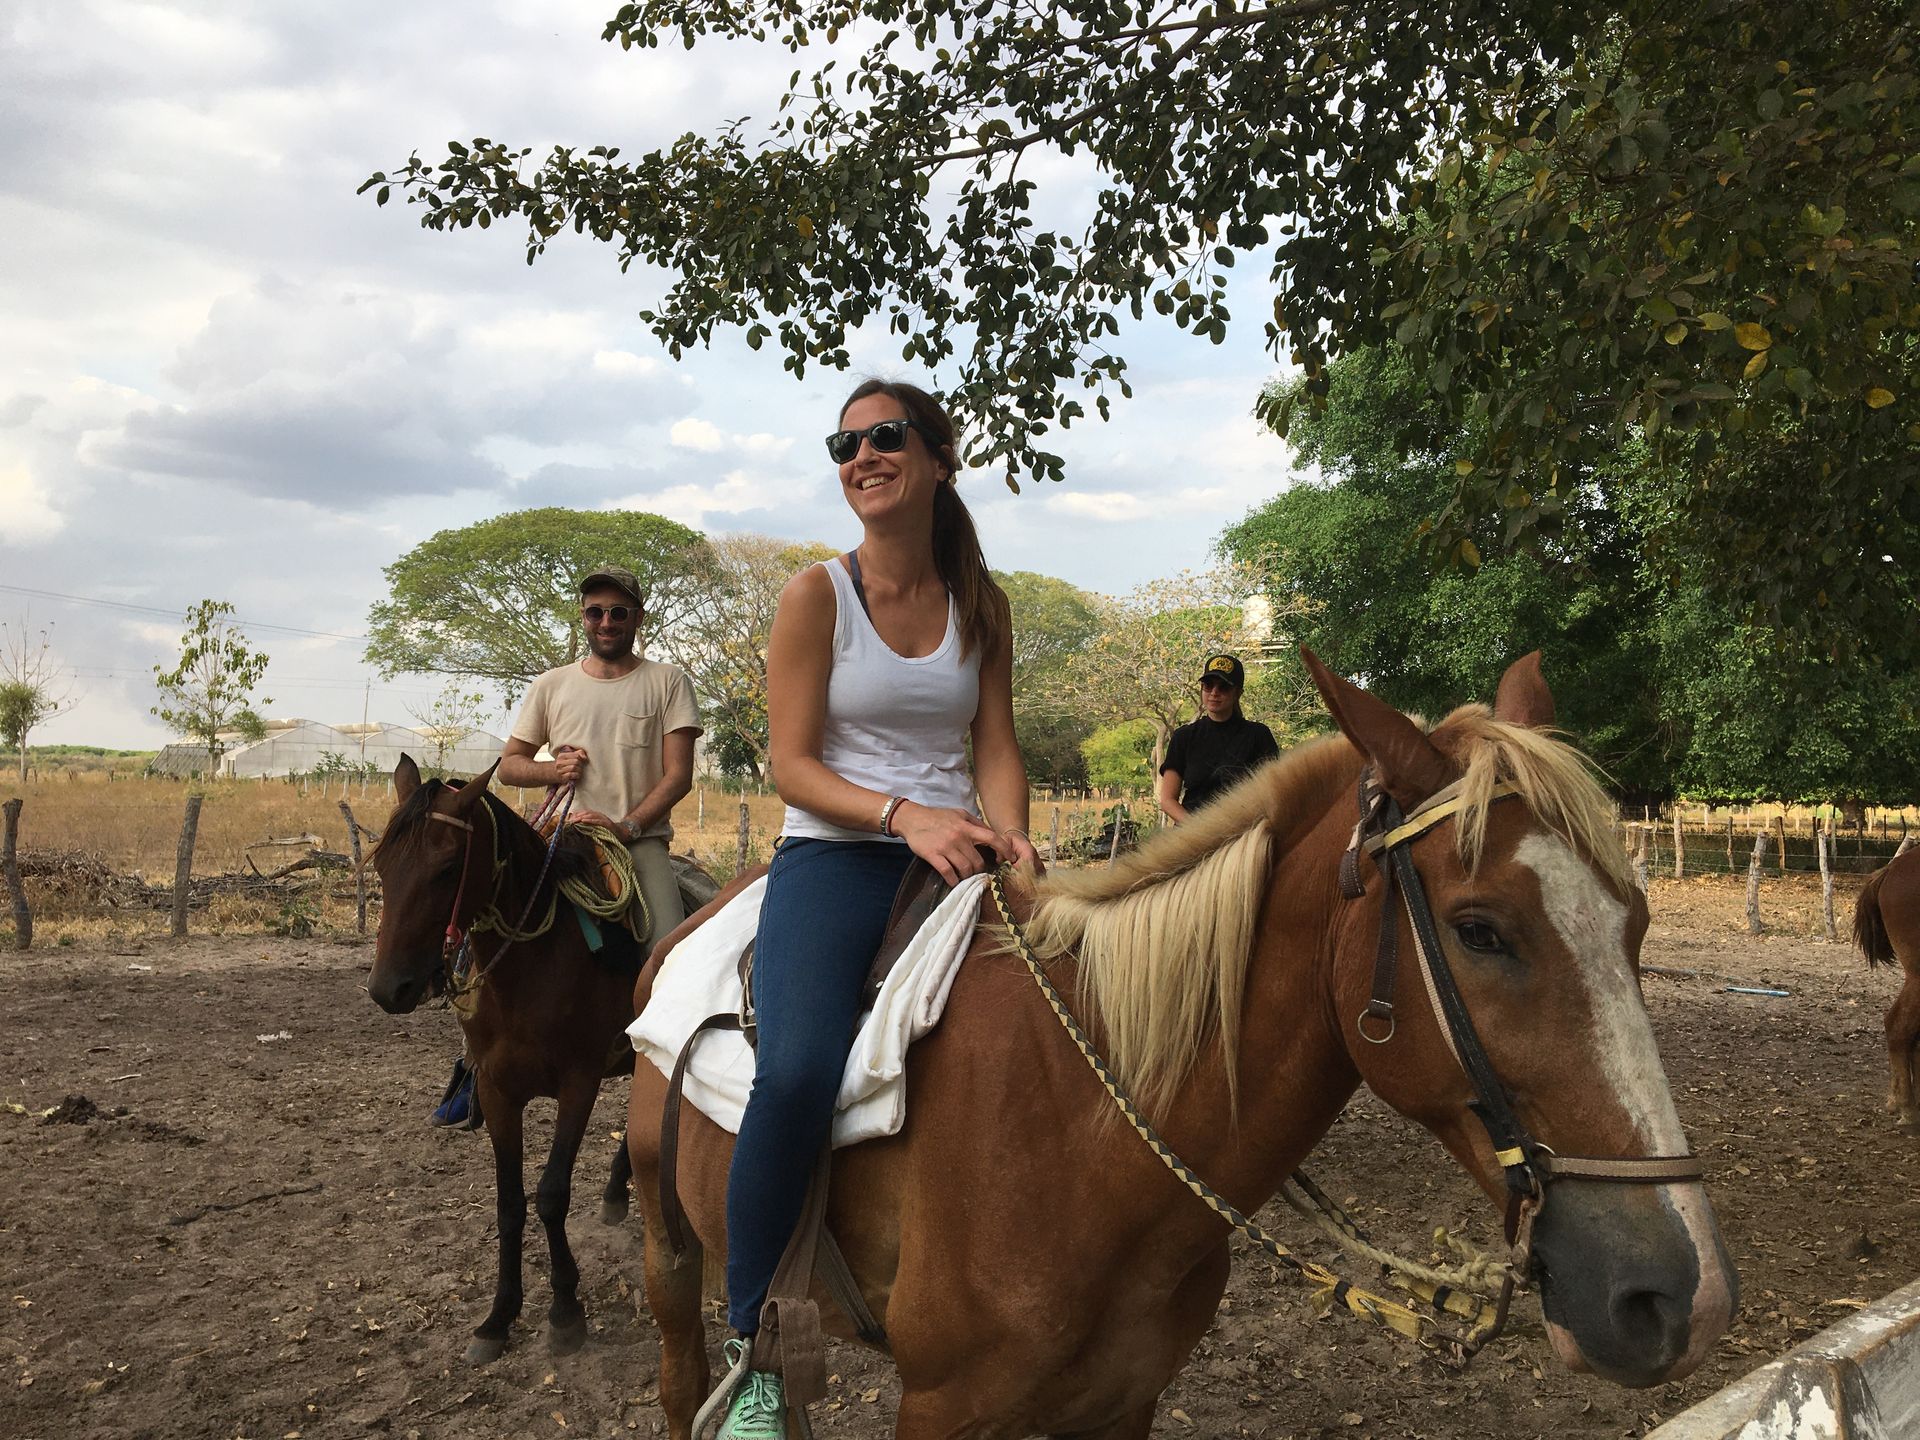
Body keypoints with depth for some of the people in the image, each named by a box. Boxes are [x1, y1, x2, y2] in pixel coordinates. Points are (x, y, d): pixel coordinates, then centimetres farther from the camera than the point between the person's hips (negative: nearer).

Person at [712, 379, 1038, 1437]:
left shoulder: (982, 606, 11)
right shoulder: (817, 595, 0)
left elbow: (996, 747, 7)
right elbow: (792, 764, -6)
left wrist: (1007, 834, -14)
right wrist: (903, 814, -21)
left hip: (953, 854, 4)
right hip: (833, 855, -4)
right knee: (795, 1074, -30)